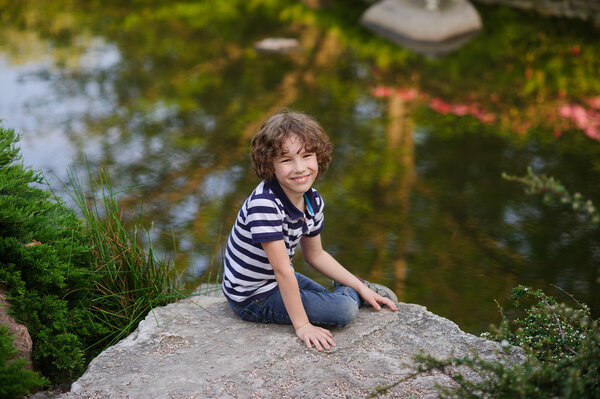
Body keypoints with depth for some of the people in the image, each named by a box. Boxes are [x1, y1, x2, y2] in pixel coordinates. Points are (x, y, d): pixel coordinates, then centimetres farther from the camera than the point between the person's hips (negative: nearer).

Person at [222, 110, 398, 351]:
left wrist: (361, 287, 9)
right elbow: (282, 270, -30)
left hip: (274, 281, 8)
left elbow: (315, 255, 9)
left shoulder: (313, 202, -5)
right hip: (253, 299, -8)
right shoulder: (264, 205, -31)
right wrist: (302, 326, -27)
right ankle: (348, 292, 11)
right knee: (344, 310, -13)